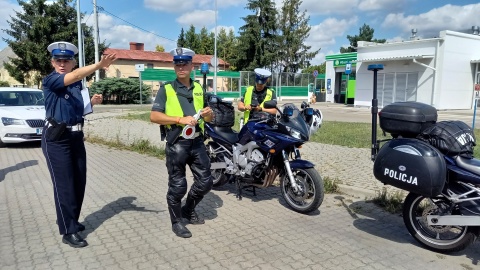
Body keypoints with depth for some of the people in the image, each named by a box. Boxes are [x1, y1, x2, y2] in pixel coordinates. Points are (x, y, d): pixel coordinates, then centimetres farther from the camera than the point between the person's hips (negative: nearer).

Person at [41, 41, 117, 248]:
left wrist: (92, 101, 0)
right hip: (56, 138, -7)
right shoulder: (50, 81, -13)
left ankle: (69, 221, 31)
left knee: (79, 182, 12)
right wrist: (99, 65, -46)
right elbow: (74, 76, -32)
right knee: (64, 184, -4)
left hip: (76, 136, 7)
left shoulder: (77, 84, 7)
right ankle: (68, 231, 6)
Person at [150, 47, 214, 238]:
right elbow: (154, 116, -11)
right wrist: (180, 119, -21)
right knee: (177, 185, 4)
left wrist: (209, 113, -6)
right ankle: (177, 222, 23)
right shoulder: (166, 89, -2)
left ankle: (188, 210, 34)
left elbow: (207, 119, 19)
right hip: (177, 144, -5)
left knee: (205, 181, 11)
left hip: (197, 142, 5)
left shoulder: (198, 88, 13)